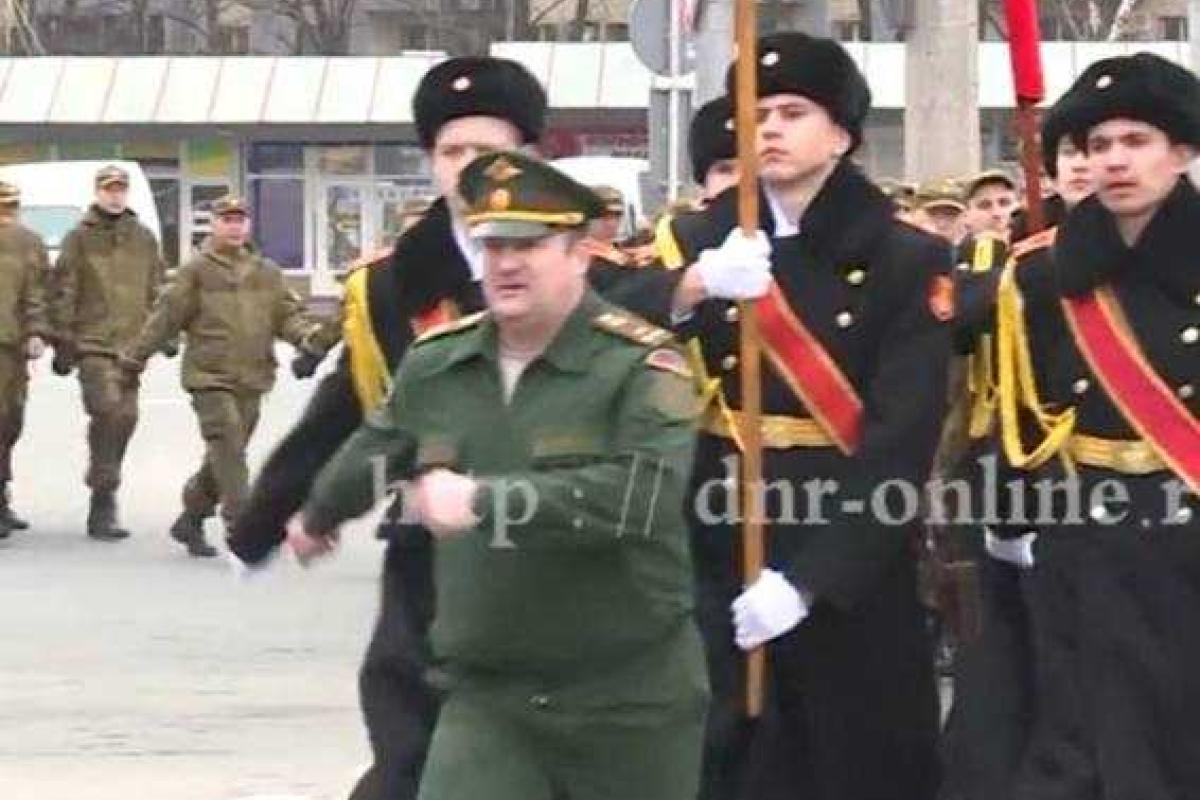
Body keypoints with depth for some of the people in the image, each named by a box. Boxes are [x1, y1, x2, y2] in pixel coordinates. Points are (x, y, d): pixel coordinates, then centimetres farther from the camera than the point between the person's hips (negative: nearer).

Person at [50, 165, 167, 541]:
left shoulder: (144, 238, 13)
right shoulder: (80, 238, 2)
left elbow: (157, 290, 19)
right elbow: (63, 291, 1)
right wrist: (63, 341, -3)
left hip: (131, 343, 5)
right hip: (93, 342, -5)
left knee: (126, 417, 4)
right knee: (107, 411, -17)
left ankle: (102, 480, 20)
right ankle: (103, 503, -13)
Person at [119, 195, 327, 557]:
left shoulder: (267, 272, 13)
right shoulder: (197, 269, -1)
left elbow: (287, 314, 9)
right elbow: (167, 315, 1)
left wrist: (306, 335, -12)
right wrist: (134, 354, 3)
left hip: (251, 378, 5)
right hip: (209, 376, -5)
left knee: (226, 454, 11)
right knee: (228, 448, -16)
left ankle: (191, 520, 27)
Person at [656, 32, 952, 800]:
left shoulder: (906, 261, -2)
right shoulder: (699, 242, 6)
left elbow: (902, 441, -10)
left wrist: (809, 577, -18)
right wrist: (687, 291, -28)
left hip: (852, 571, -1)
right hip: (715, 557, 2)